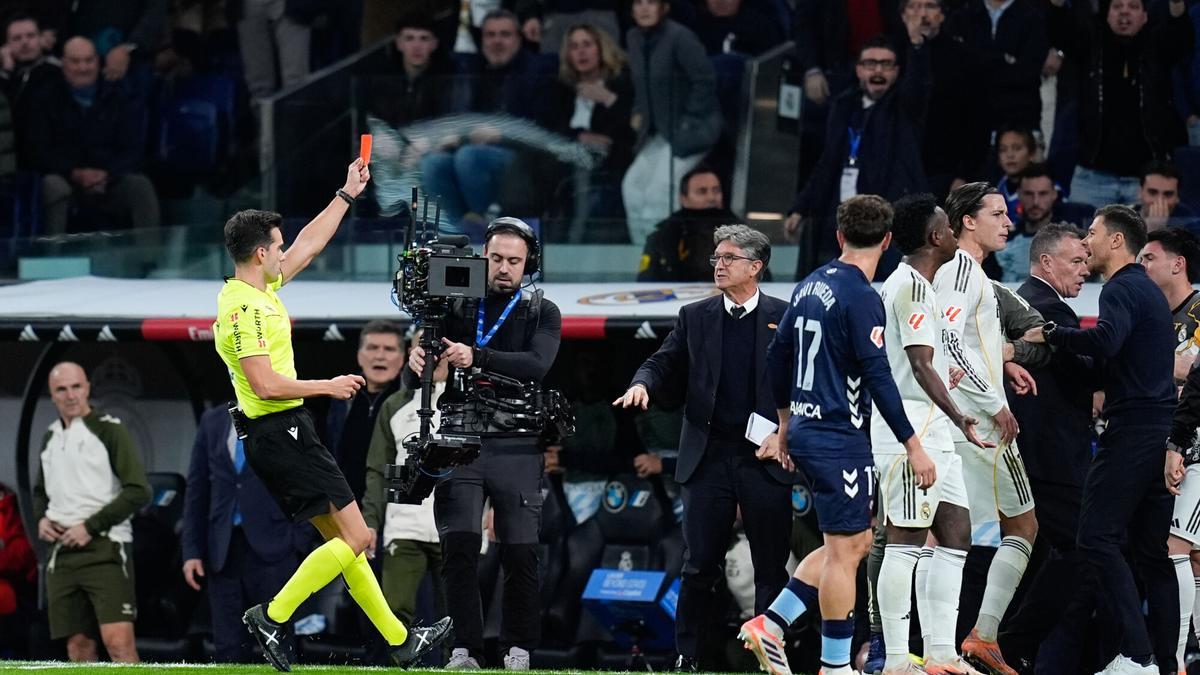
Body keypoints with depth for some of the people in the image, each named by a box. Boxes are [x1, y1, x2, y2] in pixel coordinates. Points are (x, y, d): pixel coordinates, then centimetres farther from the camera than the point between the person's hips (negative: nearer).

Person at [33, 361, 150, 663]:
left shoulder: (109, 430, -4)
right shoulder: (51, 438, 15)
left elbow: (138, 491, -11)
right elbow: (41, 491, 29)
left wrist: (91, 526, -15)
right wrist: (41, 519, 6)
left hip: (104, 549, -6)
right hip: (63, 553, 6)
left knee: (118, 641, -17)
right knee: (78, 646, 5)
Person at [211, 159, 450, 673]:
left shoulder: (260, 288, 10)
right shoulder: (244, 308, -19)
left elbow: (310, 244, 24)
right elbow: (266, 384, -25)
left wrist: (347, 195, 27)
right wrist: (329, 386, -13)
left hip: (284, 434, 10)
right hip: (281, 434, -10)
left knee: (342, 538, 12)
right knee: (356, 537, -9)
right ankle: (273, 616, -6)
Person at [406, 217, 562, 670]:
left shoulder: (542, 313, 8)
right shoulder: (457, 308, 11)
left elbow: (536, 365, -12)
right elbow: (416, 380, 5)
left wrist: (477, 358, -26)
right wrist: (416, 362, -21)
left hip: (516, 449, -1)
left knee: (520, 553, -1)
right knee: (459, 548, -9)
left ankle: (518, 650, 10)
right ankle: (465, 650, -8)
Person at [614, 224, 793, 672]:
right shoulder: (695, 318, 10)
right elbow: (666, 364, 11)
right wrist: (643, 383, -11)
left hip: (765, 456, -2)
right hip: (709, 458, 2)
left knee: (771, 568, 2)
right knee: (700, 565, 1)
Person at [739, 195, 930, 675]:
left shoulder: (811, 286, 10)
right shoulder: (861, 297, -15)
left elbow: (777, 355, 18)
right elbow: (878, 378, -19)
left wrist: (786, 422, 30)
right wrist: (913, 446, -15)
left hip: (807, 432, 9)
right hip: (840, 438, -9)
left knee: (856, 542, 16)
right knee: (844, 548, -3)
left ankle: (770, 626, 12)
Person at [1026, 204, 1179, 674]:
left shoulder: (1122, 289, -9)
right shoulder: (1148, 291, 22)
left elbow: (1105, 340, -28)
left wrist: (1050, 334, -17)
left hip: (1132, 431, -10)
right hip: (1161, 430, 10)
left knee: (1098, 538, -11)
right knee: (1151, 551, 9)